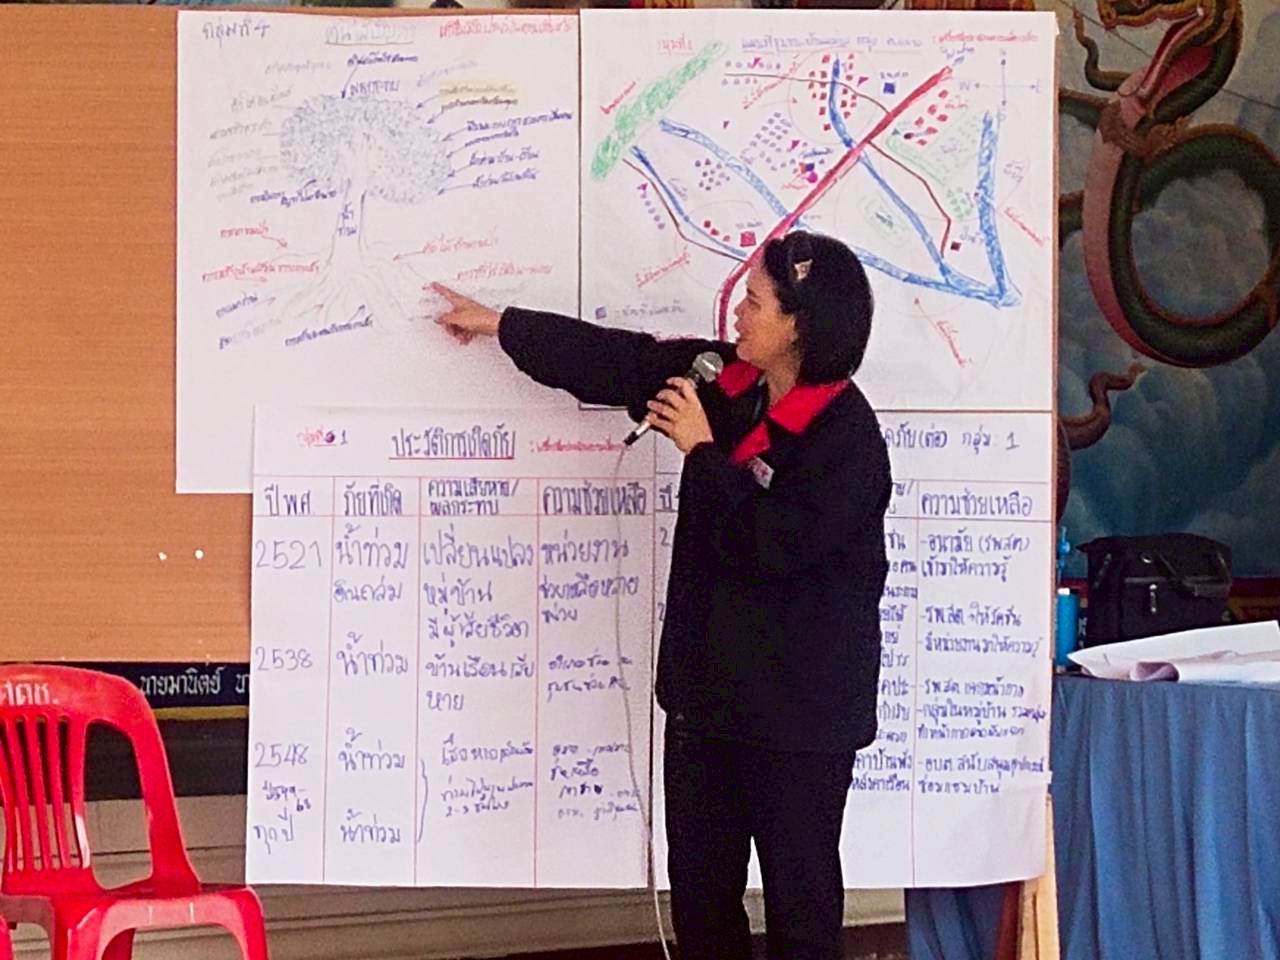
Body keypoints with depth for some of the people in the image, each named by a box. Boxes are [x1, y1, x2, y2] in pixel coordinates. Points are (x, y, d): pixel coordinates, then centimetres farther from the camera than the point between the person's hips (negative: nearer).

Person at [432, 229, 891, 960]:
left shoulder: (847, 435, -19)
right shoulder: (727, 382, 2)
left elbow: (770, 545, -25)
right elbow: (622, 362, 12)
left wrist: (701, 450, -16)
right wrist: (499, 323, 19)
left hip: (800, 706, -8)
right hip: (709, 684, 8)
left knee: (799, 891, 3)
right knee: (700, 885, 15)